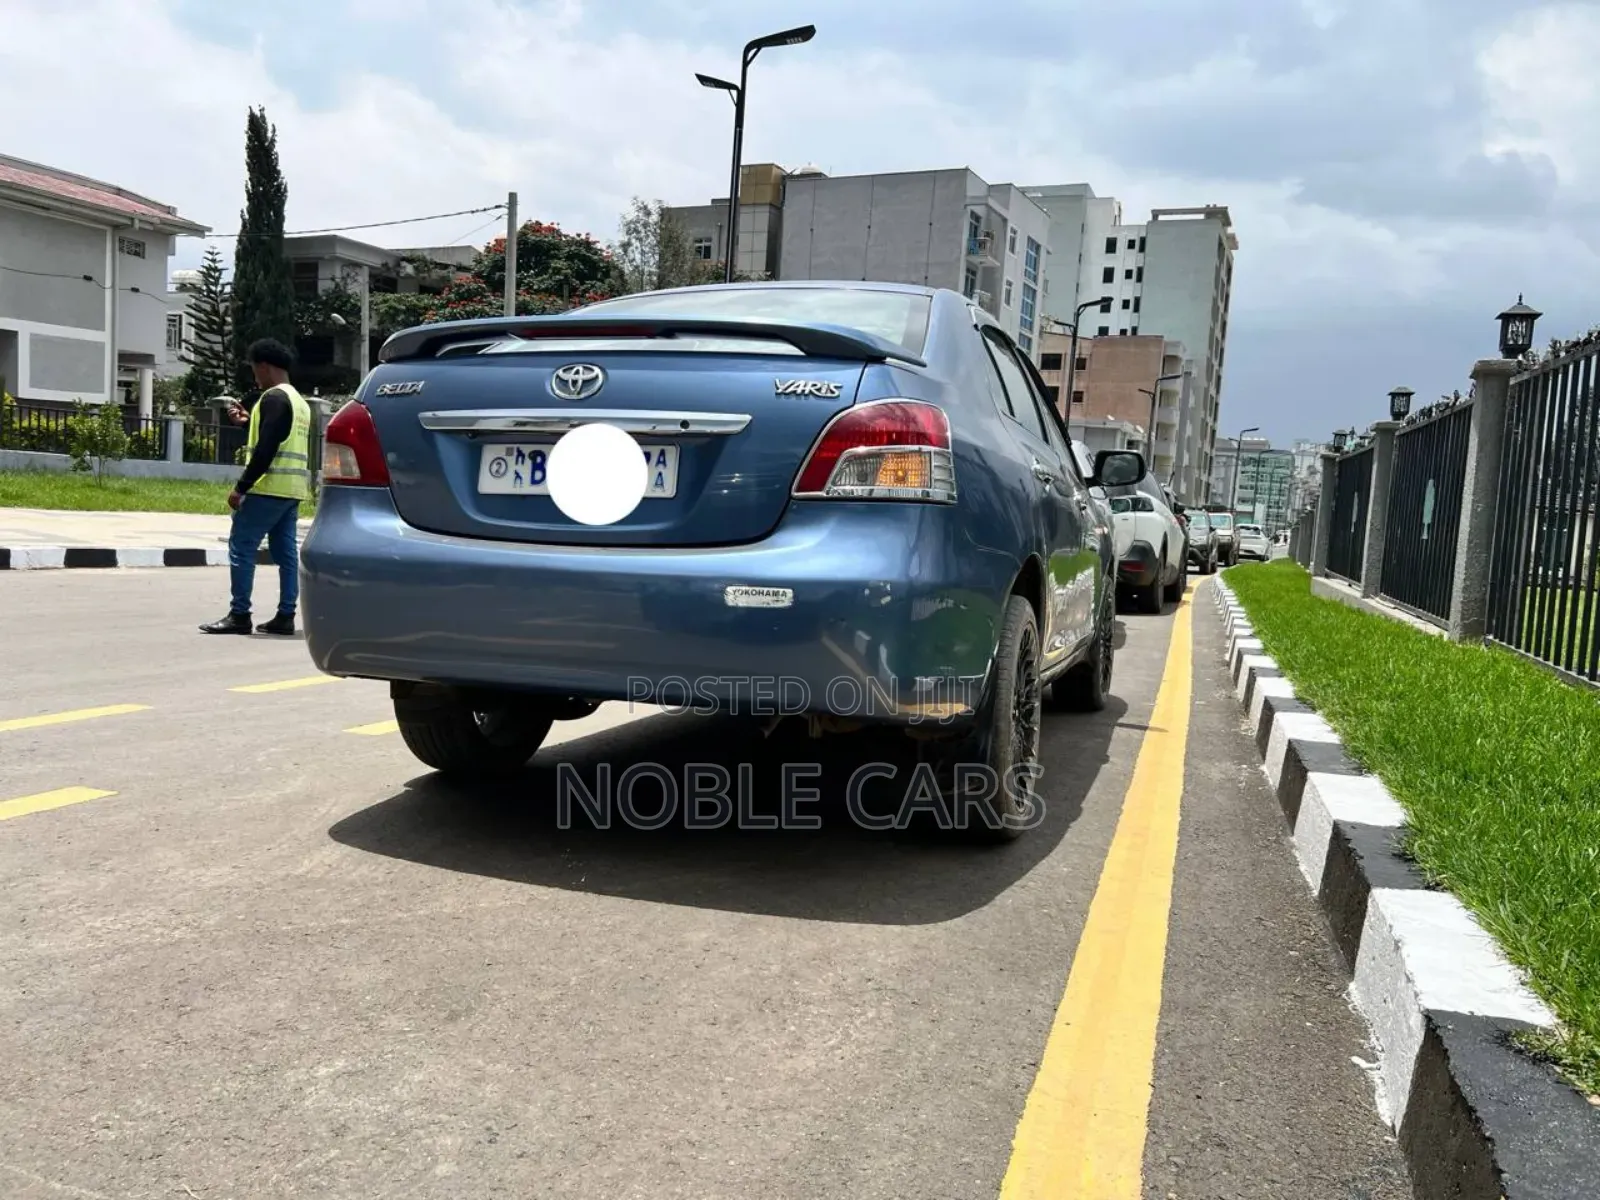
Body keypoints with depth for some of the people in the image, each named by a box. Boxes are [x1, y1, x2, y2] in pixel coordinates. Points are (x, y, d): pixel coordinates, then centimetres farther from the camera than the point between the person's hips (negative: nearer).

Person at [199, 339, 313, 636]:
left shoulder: (274, 397, -10)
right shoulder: (300, 401, 19)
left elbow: (266, 449, -18)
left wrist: (241, 487, -17)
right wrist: (249, 421, 28)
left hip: (270, 488, -9)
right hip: (293, 490, 9)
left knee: (241, 547, -5)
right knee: (286, 551, 7)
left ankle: (239, 616, -5)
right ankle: (285, 616, 6)